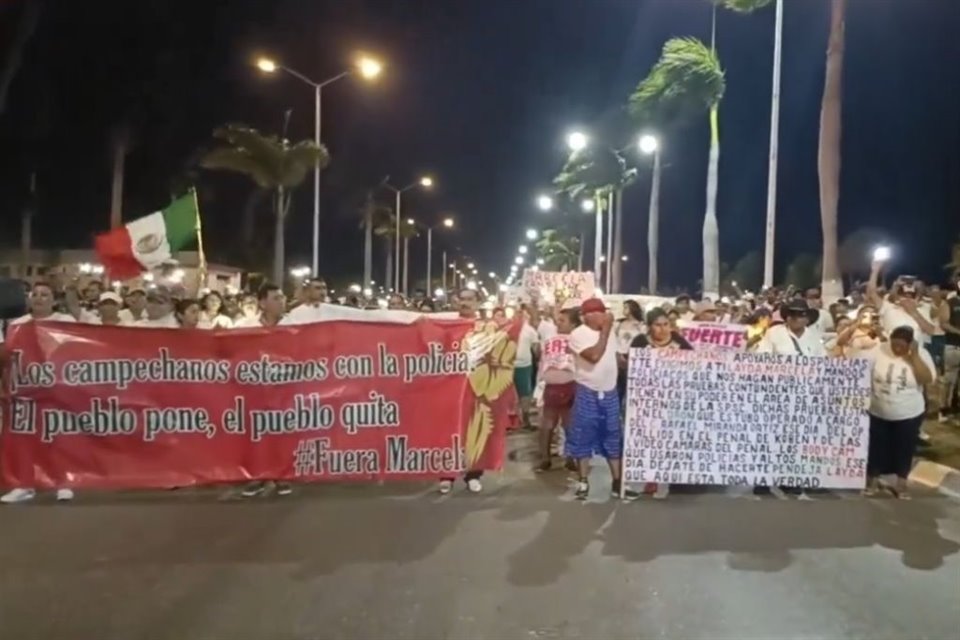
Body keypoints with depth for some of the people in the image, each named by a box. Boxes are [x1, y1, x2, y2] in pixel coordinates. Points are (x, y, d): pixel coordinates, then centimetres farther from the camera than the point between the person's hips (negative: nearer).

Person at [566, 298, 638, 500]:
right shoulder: (578, 334, -14)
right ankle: (583, 483, 15)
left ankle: (617, 483, 18)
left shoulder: (608, 332, 9)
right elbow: (594, 356, -26)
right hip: (587, 394, -6)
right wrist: (605, 330, -20)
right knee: (584, 439, 3)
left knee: (613, 439, 10)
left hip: (610, 393, 6)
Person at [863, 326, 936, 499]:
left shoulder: (921, 354, -10)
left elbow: (927, 380, -20)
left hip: (909, 415, 0)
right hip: (878, 413, 0)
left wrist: (914, 356, -24)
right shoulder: (879, 350, -11)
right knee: (876, 447, 12)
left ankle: (901, 484, 31)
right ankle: (873, 480, 30)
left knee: (904, 449, 14)